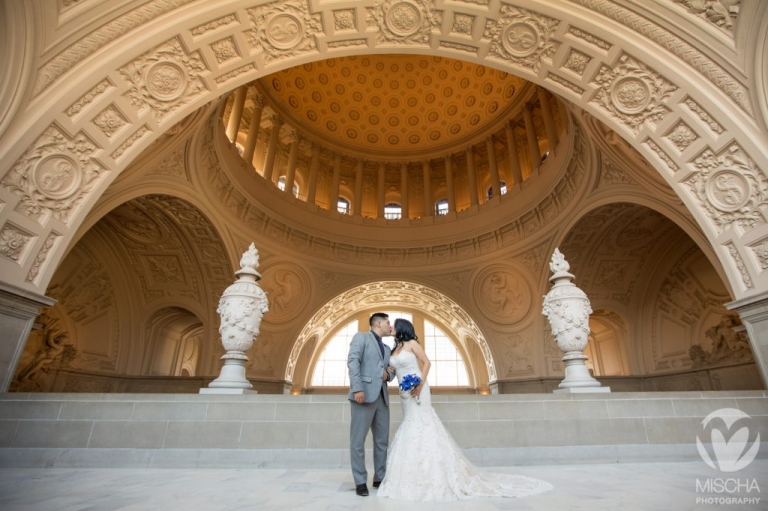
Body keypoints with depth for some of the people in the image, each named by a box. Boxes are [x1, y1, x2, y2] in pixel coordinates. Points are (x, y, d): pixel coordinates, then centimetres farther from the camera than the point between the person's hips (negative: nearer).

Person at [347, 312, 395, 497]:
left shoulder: (387, 348, 23)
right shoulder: (361, 337, 1)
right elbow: (353, 361, -11)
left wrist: (388, 374, 1)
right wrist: (357, 388, -21)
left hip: (382, 397, 7)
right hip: (365, 394, -7)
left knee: (382, 440, 10)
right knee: (358, 440, -1)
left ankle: (379, 478, 23)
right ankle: (360, 482, 10)